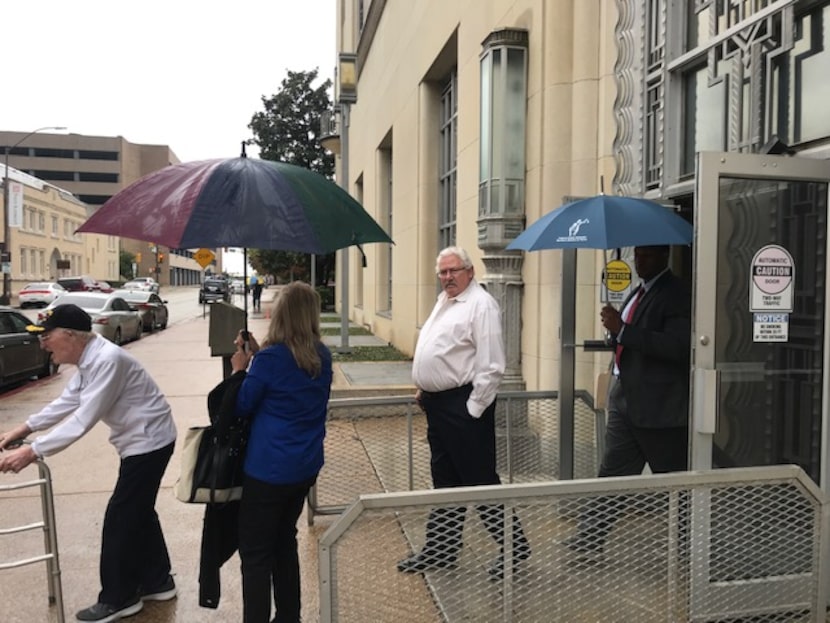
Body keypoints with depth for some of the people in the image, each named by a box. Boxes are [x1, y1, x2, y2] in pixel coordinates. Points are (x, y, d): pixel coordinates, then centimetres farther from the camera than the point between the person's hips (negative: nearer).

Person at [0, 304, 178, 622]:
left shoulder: (107, 360, -27)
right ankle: (157, 581, 32)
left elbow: (83, 419, -30)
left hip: (148, 442, -10)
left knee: (119, 517, 0)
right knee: (137, 512, 18)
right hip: (142, 442, 10)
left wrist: (32, 451, -28)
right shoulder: (91, 359, 5)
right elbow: (68, 400, 14)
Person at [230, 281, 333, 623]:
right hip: (305, 467, 7)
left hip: (268, 469, -7)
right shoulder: (322, 356, 1)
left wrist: (239, 368, 5)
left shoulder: (272, 356, -19)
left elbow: (242, 406, -8)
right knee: (284, 542, 23)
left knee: (255, 554, 8)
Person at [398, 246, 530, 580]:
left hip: (464, 406, -9)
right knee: (444, 480, 17)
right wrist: (424, 389, 16)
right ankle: (440, 549, 30)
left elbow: (491, 366, -19)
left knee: (480, 480, 1)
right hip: (437, 404, 9)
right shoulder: (443, 302, 16)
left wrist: (474, 408, -18)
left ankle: (513, 545, 19)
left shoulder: (480, 305, -13)